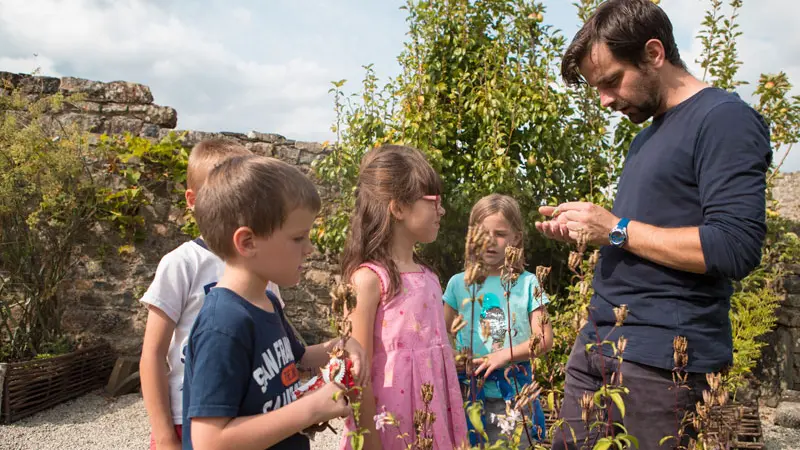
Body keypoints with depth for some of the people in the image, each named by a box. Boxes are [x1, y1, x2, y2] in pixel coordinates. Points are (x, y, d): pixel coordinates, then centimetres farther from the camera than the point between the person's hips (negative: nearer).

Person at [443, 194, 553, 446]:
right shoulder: (459, 283, 3)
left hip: (513, 395, -1)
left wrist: (504, 356, -15)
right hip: (468, 393, 1)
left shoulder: (527, 283, 0)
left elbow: (544, 339, -4)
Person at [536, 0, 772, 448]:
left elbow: (736, 248, -19)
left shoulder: (724, 118, -9)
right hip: (596, 343, 8)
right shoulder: (645, 136, 17)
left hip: (664, 358, -8)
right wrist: (585, 229, 6)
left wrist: (618, 228, -15)